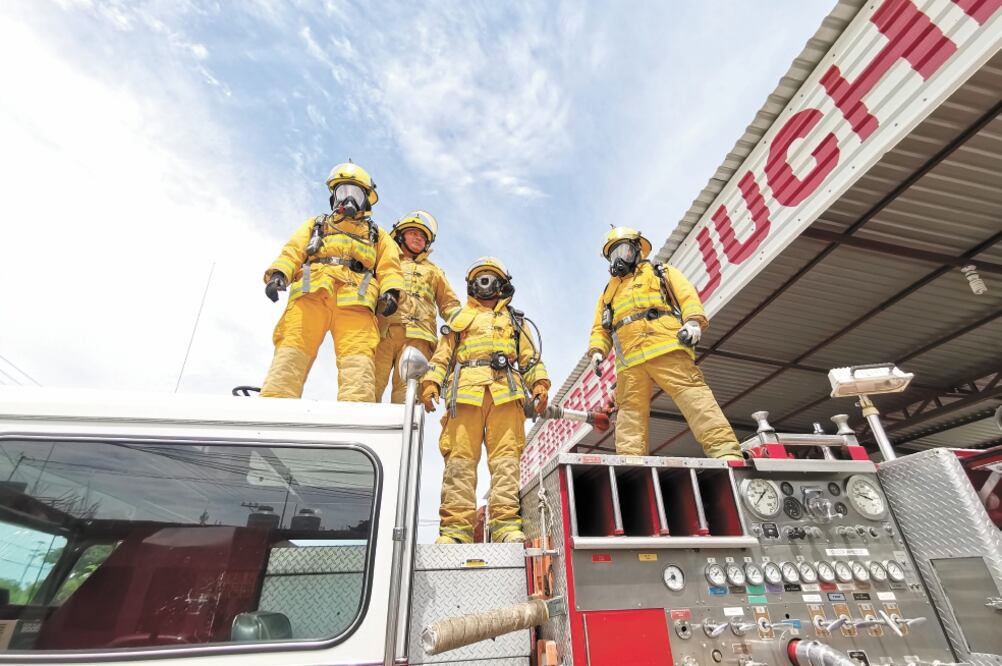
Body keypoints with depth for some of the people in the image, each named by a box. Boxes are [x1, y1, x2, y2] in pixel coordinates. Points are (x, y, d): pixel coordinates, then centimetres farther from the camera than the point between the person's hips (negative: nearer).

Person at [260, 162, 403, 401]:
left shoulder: (378, 235, 36)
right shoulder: (315, 225, 39)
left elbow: (389, 266, 17)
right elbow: (293, 251, 21)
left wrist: (390, 291, -6)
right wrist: (278, 273, -2)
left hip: (355, 299, -1)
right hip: (311, 292, 2)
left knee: (358, 360, -25)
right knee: (291, 351, -22)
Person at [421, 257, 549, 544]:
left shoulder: (515, 321, 32)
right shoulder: (459, 319, 31)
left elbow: (531, 358, 20)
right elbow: (441, 357, 20)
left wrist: (540, 384, 0)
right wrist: (430, 383, 1)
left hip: (505, 391, 0)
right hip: (465, 390, 0)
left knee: (506, 456, -13)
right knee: (460, 458, -12)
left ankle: (506, 523, -16)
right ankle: (456, 526, -15)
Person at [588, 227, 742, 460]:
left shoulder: (660, 273, 27)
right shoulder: (608, 292, 35)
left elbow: (686, 294, 11)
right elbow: (600, 328, 26)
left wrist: (693, 321, -10)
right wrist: (597, 350, 6)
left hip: (666, 346, -3)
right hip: (628, 360, 4)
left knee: (692, 394, -18)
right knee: (629, 412, -7)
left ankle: (726, 452, -23)